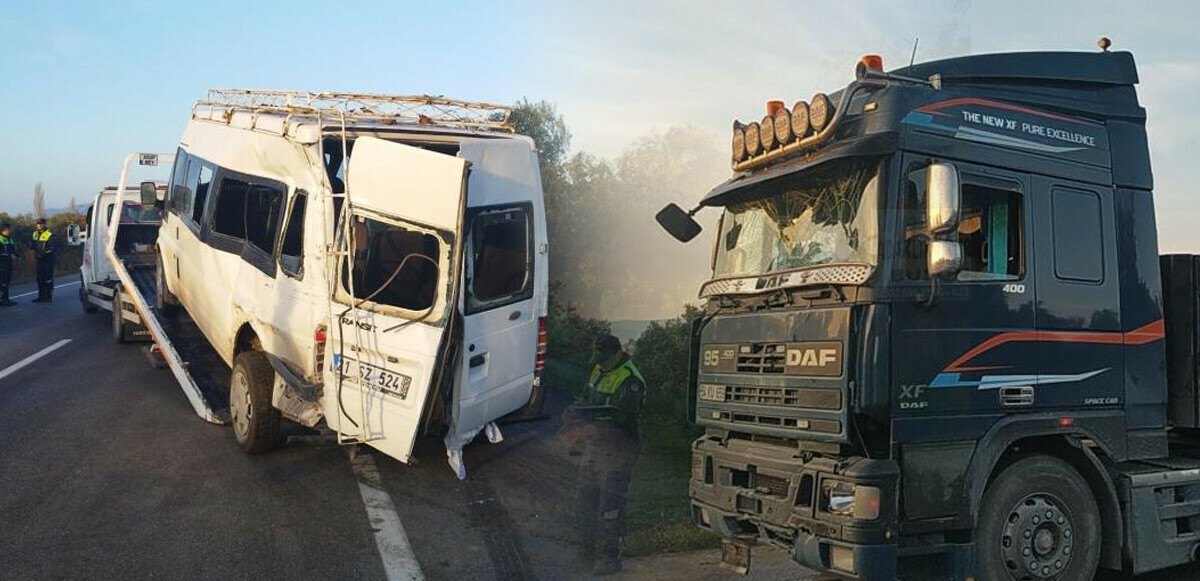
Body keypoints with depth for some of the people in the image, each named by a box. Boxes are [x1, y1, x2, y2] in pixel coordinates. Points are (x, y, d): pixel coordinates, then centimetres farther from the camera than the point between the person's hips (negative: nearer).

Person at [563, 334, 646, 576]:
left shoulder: (630, 381, -19)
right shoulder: (599, 371, 10)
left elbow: (623, 415, -28)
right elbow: (587, 398, 18)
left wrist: (594, 414, -37)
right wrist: (577, 408, -4)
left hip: (616, 450, -9)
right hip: (594, 445, 9)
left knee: (610, 505, -7)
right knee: (586, 501, 15)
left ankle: (609, 558, 3)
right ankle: (590, 551, 28)